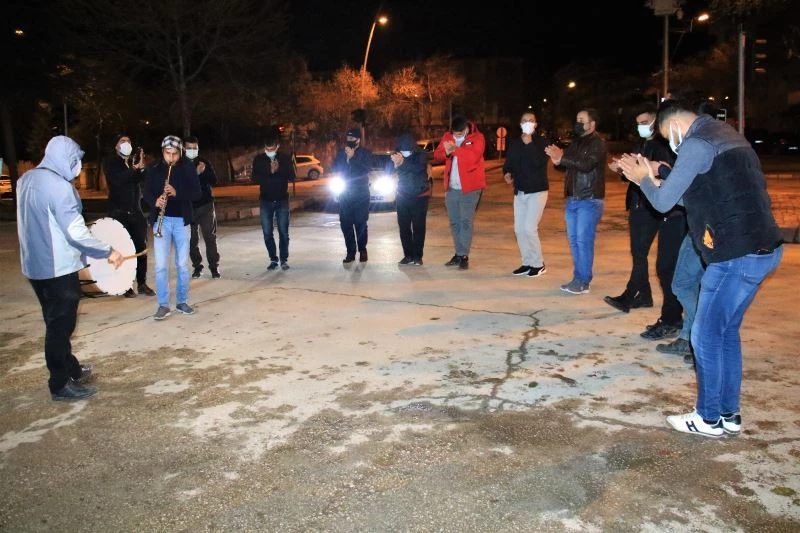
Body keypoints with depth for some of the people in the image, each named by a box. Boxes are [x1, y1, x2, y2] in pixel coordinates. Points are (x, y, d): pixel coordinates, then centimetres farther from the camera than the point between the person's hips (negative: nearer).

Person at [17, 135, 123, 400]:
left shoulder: (27, 179, 7)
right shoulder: (58, 186, -21)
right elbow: (76, 233, -23)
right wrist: (108, 251, -12)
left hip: (35, 264, 9)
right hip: (58, 267, -9)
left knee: (56, 322, 20)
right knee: (60, 325, 3)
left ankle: (71, 368, 36)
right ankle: (61, 384, 14)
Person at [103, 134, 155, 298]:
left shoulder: (135, 161, 14)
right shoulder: (110, 162, 3)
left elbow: (143, 179, -1)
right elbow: (116, 180, -16)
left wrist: (141, 167, -19)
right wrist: (134, 168, -22)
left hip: (136, 212, 4)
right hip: (118, 212, -4)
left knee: (141, 247, 2)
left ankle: (142, 284, 10)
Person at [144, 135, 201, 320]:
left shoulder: (188, 168, 0)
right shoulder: (153, 170, 3)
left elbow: (197, 193, -5)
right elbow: (147, 193, 4)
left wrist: (177, 192, -22)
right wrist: (155, 201, -18)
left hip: (181, 220, 0)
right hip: (162, 220, 0)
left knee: (182, 264, 8)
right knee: (161, 265, -4)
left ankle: (182, 302, 20)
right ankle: (163, 305, 3)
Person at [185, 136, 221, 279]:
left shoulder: (205, 163, 5)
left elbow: (214, 181, -1)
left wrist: (204, 171, -16)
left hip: (206, 204, 1)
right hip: (188, 207, 0)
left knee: (210, 237, 0)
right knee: (192, 239, 4)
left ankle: (214, 266, 5)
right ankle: (197, 266, 14)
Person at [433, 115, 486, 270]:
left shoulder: (477, 138, -6)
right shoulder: (447, 136, 9)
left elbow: (473, 156, -21)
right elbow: (437, 155, 5)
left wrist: (455, 149, -22)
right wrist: (446, 152, -15)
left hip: (469, 187, -5)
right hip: (451, 187, 5)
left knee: (466, 221, -6)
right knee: (454, 222, 9)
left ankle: (464, 256, -4)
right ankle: (458, 254, 18)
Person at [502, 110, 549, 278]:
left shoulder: (541, 141, -6)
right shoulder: (514, 143, 9)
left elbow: (540, 162, -22)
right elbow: (508, 163, 12)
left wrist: (529, 143, -22)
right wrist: (507, 173, -9)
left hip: (537, 191, -6)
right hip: (519, 192, 6)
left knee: (529, 228, -12)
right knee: (519, 229, 5)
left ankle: (538, 264, 3)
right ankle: (528, 263, 18)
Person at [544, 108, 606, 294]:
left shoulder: (598, 143, -8)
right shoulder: (576, 142, 15)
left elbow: (587, 164, -23)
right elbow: (567, 164, 15)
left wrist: (562, 157, -21)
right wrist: (557, 159, -8)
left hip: (589, 200, -7)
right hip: (572, 199, 8)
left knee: (583, 240, -8)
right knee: (574, 240, 9)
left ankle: (583, 282, -2)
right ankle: (578, 278, 17)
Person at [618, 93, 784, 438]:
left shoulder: (697, 144, -12)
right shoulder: (725, 135, 19)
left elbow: (663, 202, -9)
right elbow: (694, 196, 23)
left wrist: (644, 180, 10)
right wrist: (651, 179, 22)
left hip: (736, 255, -10)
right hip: (762, 249, 10)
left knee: (706, 336, 3)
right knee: (727, 331, 18)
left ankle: (708, 418, 15)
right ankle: (728, 414, 26)